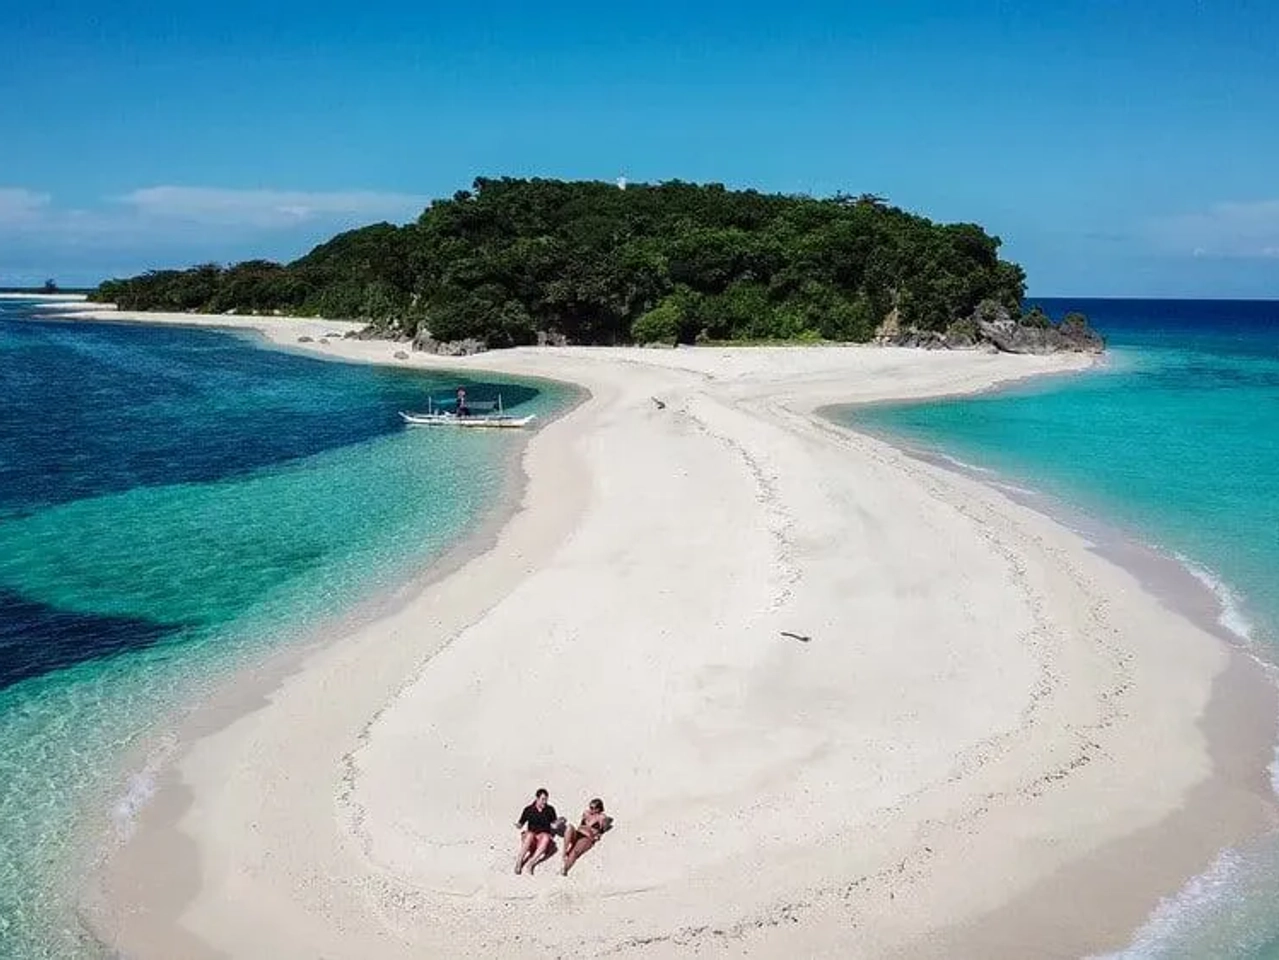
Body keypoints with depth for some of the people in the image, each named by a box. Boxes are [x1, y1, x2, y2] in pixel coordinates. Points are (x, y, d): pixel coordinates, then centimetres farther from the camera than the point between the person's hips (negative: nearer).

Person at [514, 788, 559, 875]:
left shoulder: (550, 810, 5)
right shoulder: (528, 810, 1)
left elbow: (553, 825, 10)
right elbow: (520, 824, 3)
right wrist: (518, 825, -18)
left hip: (544, 835, 1)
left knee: (546, 837, -36)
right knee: (530, 835, -37)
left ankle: (531, 862, -41)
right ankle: (518, 862, -37)